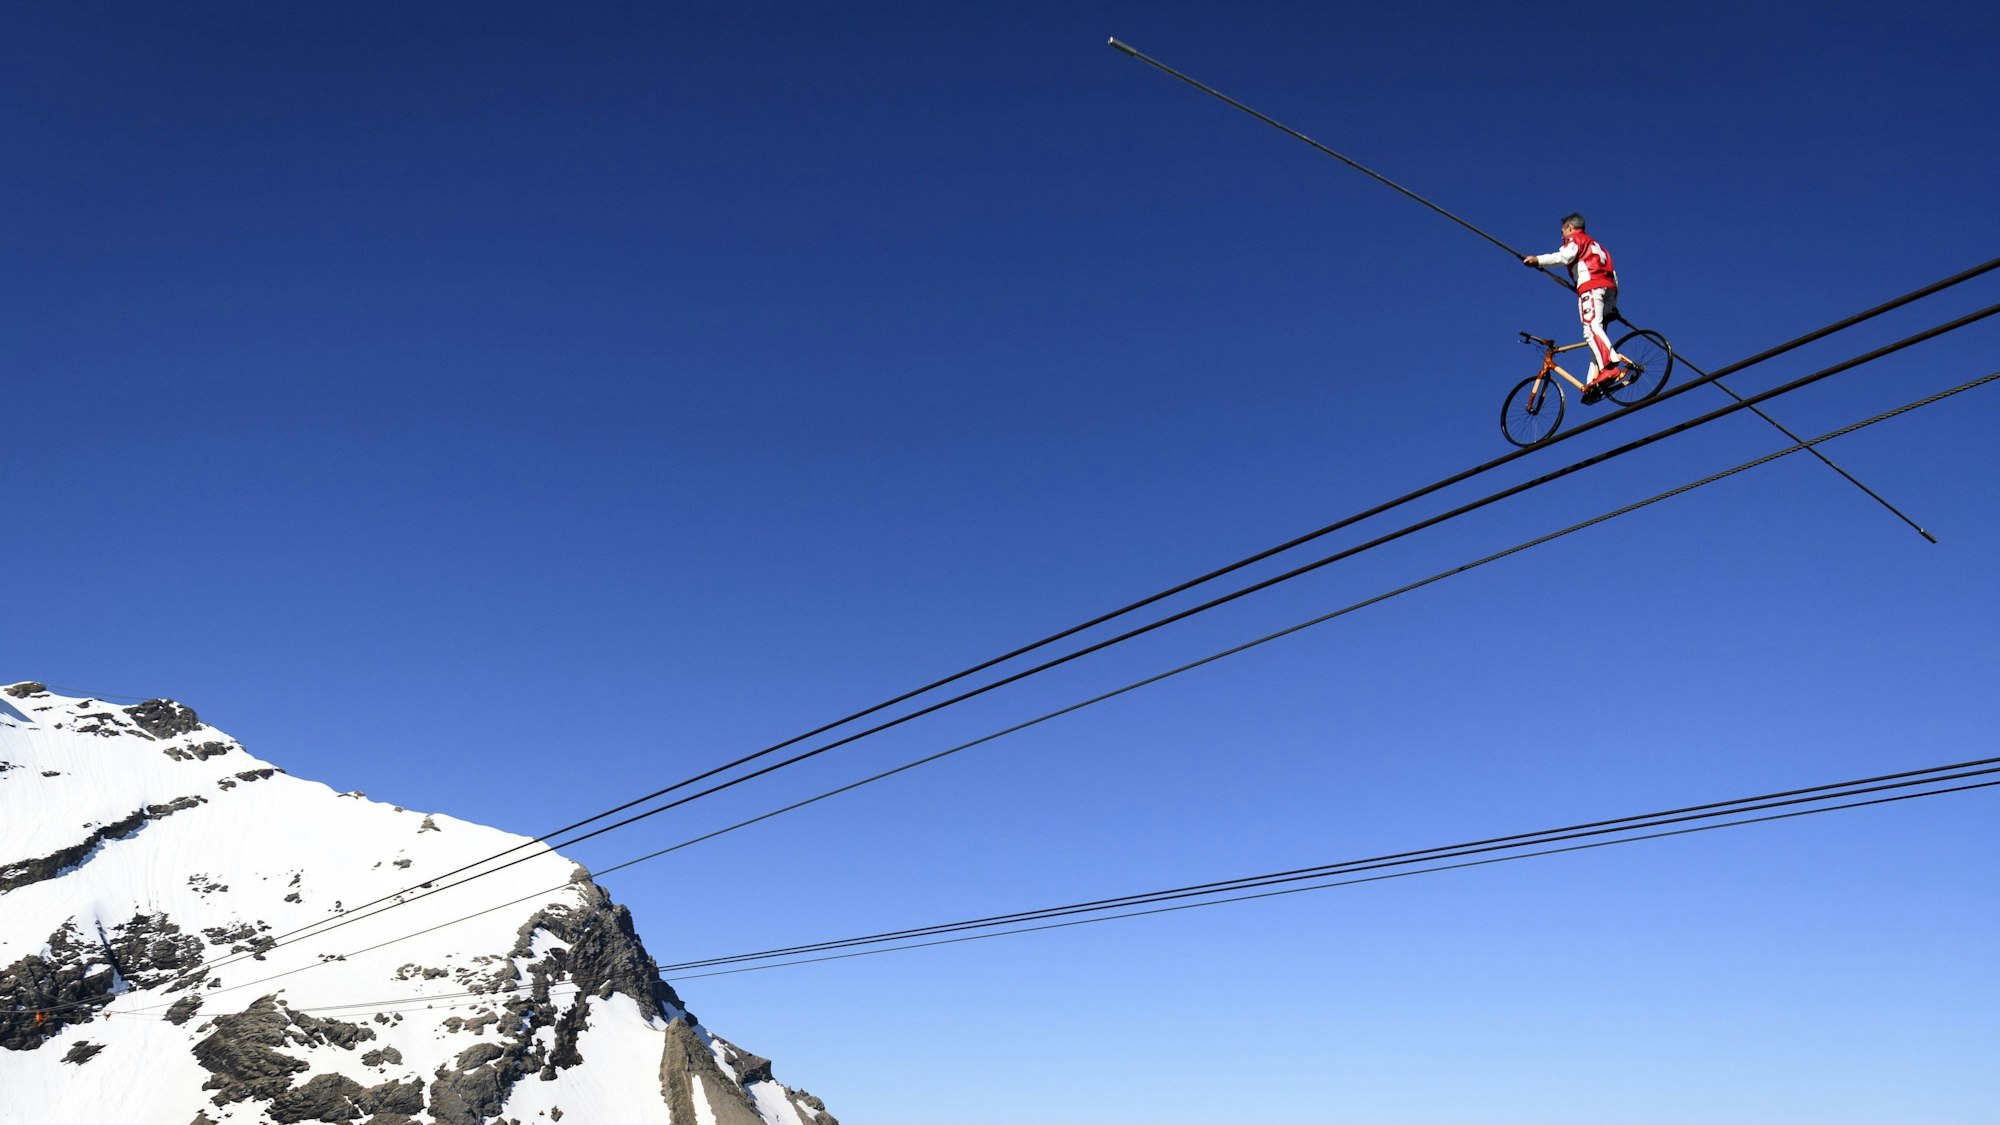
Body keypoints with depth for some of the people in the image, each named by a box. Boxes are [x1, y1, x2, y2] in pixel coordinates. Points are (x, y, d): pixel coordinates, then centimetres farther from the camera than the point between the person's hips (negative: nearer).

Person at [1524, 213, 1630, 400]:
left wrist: (1538, 260, -15)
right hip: (1609, 288, 9)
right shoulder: (1596, 245, 38)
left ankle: (1613, 365, -47)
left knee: (1592, 328, -25)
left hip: (1592, 288, -9)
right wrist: (1612, 305, 33)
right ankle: (1593, 382, -7)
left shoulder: (1575, 239, 13)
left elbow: (1565, 256, -11)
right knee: (1595, 331, 4)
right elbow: (1613, 275, 32)